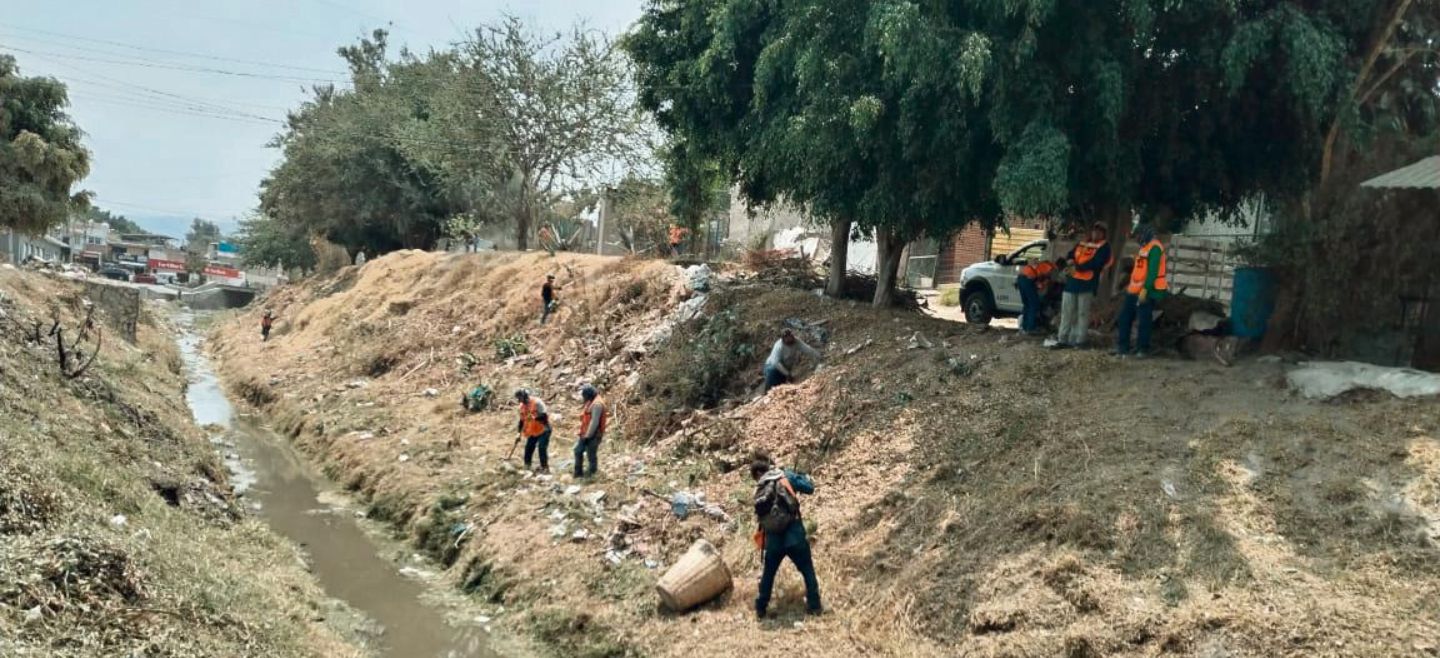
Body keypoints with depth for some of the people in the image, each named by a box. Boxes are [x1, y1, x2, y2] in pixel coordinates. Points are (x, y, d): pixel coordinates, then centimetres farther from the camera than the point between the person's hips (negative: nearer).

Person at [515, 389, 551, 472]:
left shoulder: (537, 402, -19)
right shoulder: (522, 406, 5)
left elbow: (544, 415, -22)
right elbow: (522, 420, 14)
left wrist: (534, 417, -36)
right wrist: (519, 432, 12)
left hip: (543, 430, -7)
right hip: (532, 432, 7)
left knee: (542, 448, -14)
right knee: (528, 448, 5)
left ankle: (545, 467, -4)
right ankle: (527, 466, 17)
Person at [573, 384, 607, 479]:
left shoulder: (597, 404, -19)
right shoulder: (590, 402, 14)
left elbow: (594, 421, -23)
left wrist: (588, 435, -21)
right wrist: (584, 433, 16)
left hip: (593, 435, -10)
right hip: (586, 434, 10)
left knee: (591, 455, -2)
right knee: (578, 451, 14)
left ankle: (591, 474, 8)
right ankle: (578, 472, 21)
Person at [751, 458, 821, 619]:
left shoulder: (759, 489, 10)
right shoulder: (785, 476, 2)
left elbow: (760, 515, 15)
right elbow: (809, 488, 4)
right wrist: (795, 477, 19)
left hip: (773, 538, 2)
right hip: (794, 534, -2)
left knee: (768, 573, 21)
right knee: (807, 570, 14)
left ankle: (760, 609, 26)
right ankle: (814, 605, 13)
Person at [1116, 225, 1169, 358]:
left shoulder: (1155, 248, -11)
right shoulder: (1144, 248, 19)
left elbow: (1153, 271, -19)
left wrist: (1145, 289, -24)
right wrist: (1130, 286, 23)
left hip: (1146, 292, -10)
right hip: (1134, 291, 10)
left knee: (1144, 321, -4)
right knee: (1125, 317, 9)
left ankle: (1143, 349, 3)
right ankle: (1122, 346, 15)